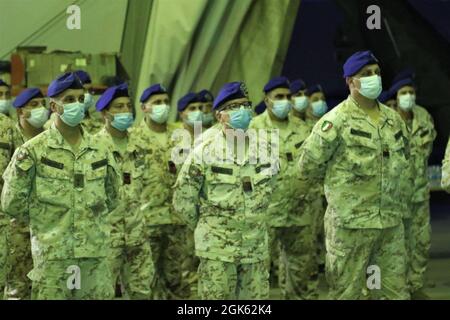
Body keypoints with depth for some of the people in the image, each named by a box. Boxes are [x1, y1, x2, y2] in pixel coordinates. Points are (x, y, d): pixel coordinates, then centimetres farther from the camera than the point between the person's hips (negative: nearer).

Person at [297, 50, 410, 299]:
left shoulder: (393, 119, 10)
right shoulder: (336, 121, -11)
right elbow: (309, 163, -6)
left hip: (391, 221, 6)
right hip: (350, 221, -6)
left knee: (395, 290, 9)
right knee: (347, 291, 2)